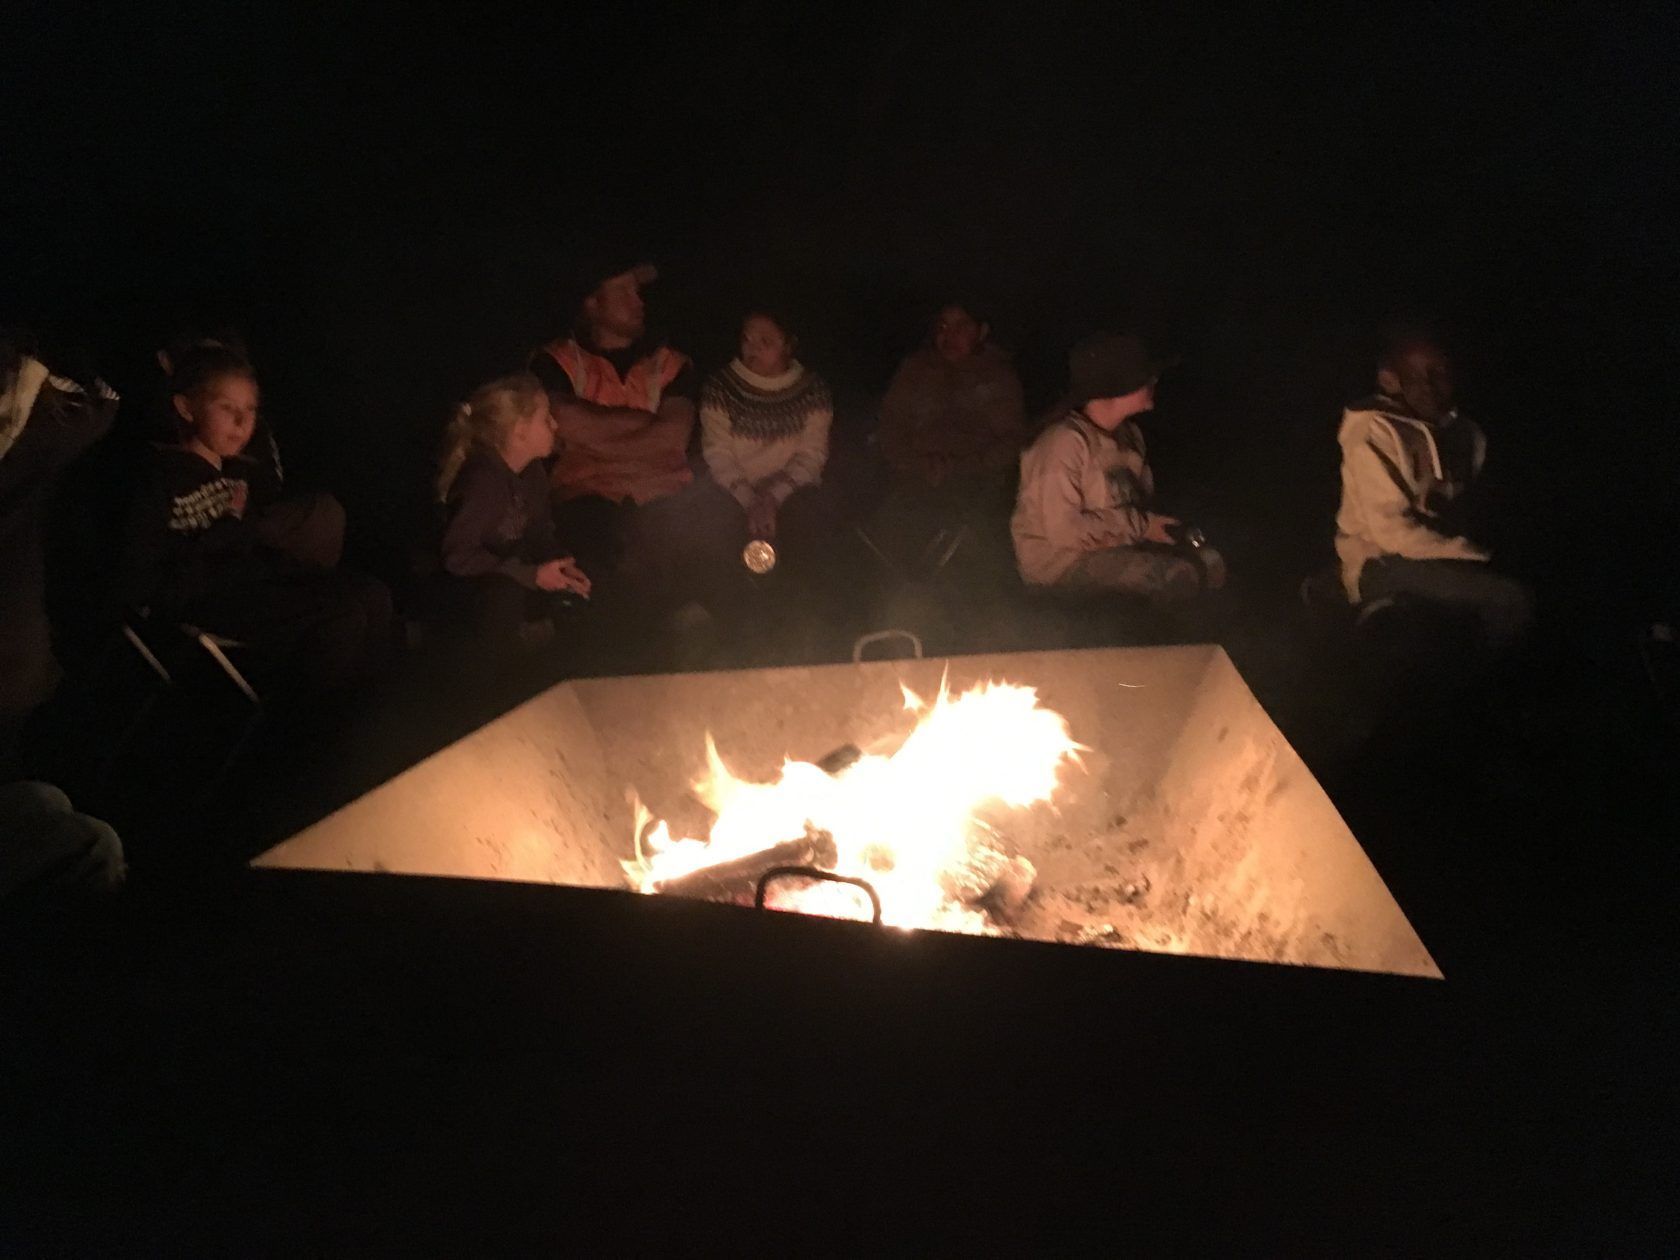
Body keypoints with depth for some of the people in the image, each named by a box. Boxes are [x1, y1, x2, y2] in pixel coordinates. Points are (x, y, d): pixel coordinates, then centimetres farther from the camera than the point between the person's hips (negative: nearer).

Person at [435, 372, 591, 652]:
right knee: (506, 593, -37)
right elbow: (458, 555, -30)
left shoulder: (533, 471, -2)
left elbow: (540, 533, 9)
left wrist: (560, 564, -12)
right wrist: (532, 575, -29)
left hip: (508, 571, 9)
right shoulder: (484, 479, -30)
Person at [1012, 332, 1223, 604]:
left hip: (1113, 544, 9)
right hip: (1059, 559, -8)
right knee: (1178, 578, -22)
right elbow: (1064, 531, -26)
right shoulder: (1065, 444, -24)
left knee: (1208, 563, -2)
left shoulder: (1127, 434, 3)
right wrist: (1141, 525, -18)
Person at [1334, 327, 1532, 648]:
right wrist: (1477, 556, -18)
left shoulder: (1461, 429, 9)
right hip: (1383, 564, -7)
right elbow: (1391, 531, -19)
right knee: (1509, 598, -23)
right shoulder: (1374, 432, -13)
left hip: (1447, 558, 7)